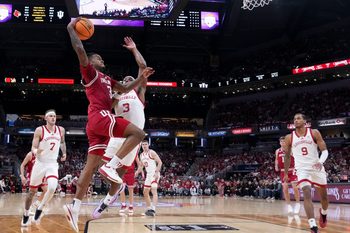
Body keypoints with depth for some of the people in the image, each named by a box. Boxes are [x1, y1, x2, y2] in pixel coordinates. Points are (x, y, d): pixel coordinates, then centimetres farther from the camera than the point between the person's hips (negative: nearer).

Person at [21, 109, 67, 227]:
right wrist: (36, 151, -34)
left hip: (53, 164, 2)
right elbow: (33, 148, -12)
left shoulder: (61, 130, 2)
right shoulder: (39, 130, -9)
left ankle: (39, 209, 1)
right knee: (32, 191, 8)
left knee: (52, 188, -23)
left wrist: (64, 153, 13)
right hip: (40, 163, -2)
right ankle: (26, 215, 29)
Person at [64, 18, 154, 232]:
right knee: (138, 133, -16)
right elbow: (80, 50, -8)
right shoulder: (90, 72, 7)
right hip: (100, 117, -9)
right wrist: (71, 28, -1)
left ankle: (75, 207, -2)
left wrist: (142, 78, 24)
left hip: (98, 123, 9)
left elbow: (125, 89, 34)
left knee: (91, 166, 3)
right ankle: (111, 166, -24)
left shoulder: (106, 79, 31)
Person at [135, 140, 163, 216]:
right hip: (148, 174, 9)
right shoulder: (141, 155, 12)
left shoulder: (152, 152, -10)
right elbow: (141, 166, 24)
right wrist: (137, 172, 6)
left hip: (154, 174, -9)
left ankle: (153, 210, -33)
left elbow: (160, 162, -15)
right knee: (145, 192, 13)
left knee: (154, 191, -22)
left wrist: (157, 172, -25)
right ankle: (148, 208, 26)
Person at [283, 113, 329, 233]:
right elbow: (287, 156, 12)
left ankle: (323, 213, 48)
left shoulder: (314, 133, -4)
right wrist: (286, 173, 14)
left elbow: (325, 150, -6)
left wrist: (321, 161, -26)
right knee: (307, 194, -21)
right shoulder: (289, 138, 1)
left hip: (317, 168, 1)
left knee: (324, 196, 14)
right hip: (302, 169, -1)